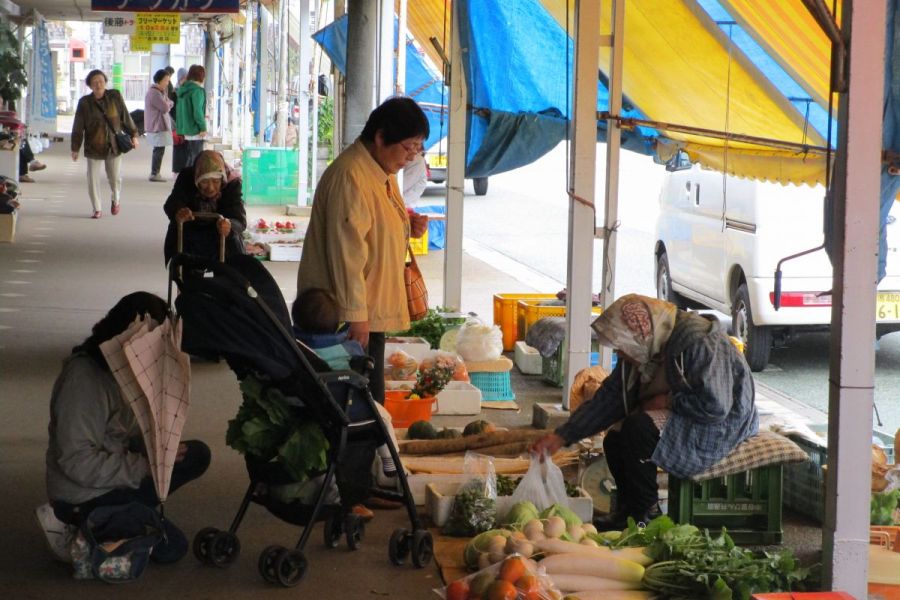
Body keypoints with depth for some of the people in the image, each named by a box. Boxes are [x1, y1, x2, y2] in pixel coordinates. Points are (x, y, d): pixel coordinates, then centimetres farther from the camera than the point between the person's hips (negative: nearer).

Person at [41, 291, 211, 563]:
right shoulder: (84, 378, -25)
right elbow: (78, 462, -29)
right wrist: (145, 465, -24)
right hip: (83, 497, -9)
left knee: (197, 455, 5)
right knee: (171, 546, -14)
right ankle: (83, 527, -2)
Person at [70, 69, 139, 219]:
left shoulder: (115, 97, -3)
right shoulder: (85, 103, -5)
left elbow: (125, 117, 7)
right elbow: (78, 127, -2)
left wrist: (133, 135, 7)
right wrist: (75, 148, -2)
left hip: (114, 145, 0)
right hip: (93, 147, 0)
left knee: (115, 177, 8)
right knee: (93, 179, -2)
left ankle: (115, 200, 37)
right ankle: (97, 209, 12)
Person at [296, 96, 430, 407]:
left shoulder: (382, 172, 11)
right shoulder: (350, 175, -20)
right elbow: (346, 250, -23)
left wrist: (408, 226, 5)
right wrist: (355, 313, -23)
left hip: (370, 309, 10)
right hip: (347, 311, -10)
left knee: (370, 396, 14)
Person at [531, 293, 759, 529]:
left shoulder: (700, 343, -28)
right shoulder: (647, 349, 1)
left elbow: (714, 406, -33)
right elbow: (609, 397, 5)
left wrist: (668, 400, -21)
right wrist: (562, 436, -1)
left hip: (721, 425, -9)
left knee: (639, 430, -26)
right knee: (615, 439, 0)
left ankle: (644, 515, -11)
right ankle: (627, 510, 13)